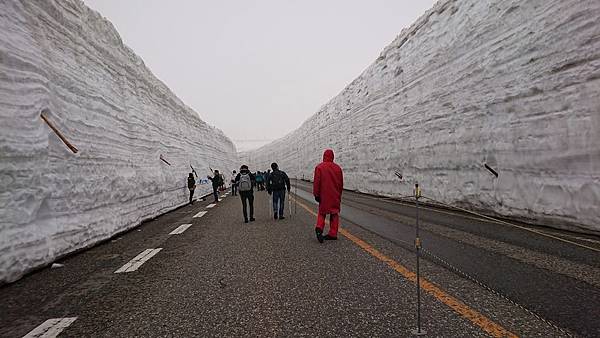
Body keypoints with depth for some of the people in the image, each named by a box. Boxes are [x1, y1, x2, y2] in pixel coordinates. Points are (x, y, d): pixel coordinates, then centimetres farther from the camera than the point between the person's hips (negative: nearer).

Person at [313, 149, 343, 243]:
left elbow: (316, 182, -9)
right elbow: (341, 184, 9)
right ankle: (333, 234, 11)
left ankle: (319, 228, -11)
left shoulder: (319, 167, -7)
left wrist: (316, 194, -2)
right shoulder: (338, 168, 3)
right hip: (335, 196, 2)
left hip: (324, 196, -2)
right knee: (334, 214, 10)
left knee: (322, 212, 11)